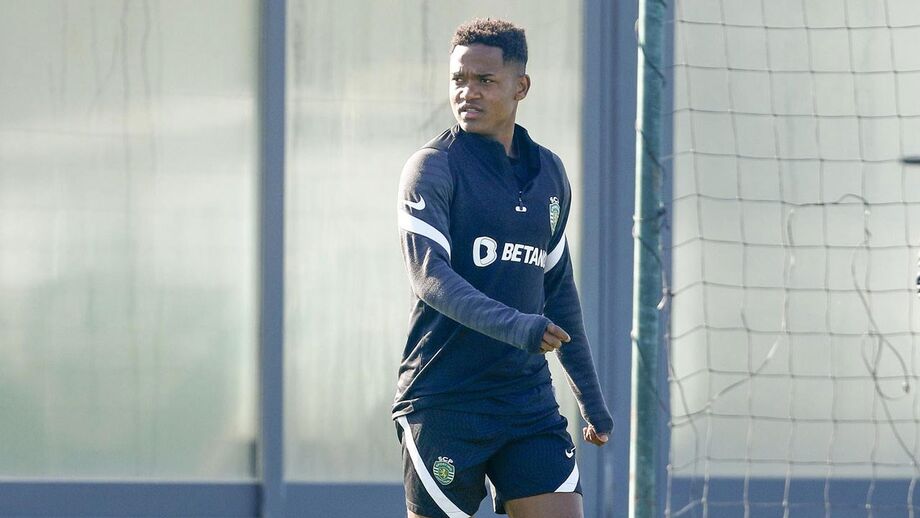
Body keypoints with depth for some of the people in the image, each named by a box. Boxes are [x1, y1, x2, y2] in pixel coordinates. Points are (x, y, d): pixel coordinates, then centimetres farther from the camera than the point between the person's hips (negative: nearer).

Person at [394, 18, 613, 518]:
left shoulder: (548, 173, 12)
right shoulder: (432, 168, -6)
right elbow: (428, 274, -20)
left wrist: (590, 396, 22)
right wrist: (513, 326, -34)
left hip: (530, 400, 5)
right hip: (443, 402, -5)